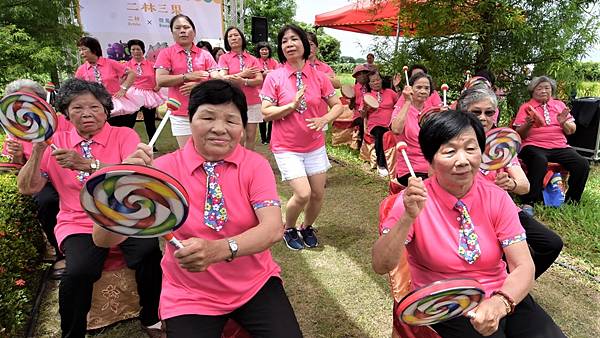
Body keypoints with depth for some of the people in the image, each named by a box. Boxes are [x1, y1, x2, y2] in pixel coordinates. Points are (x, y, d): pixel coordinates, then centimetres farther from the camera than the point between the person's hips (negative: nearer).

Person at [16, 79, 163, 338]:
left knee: (150, 253, -29)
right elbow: (27, 188, 6)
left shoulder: (124, 136, 2)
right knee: (78, 271, -28)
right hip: (78, 224, 2)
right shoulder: (56, 143, 11)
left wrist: (89, 164, -27)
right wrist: (38, 148, -8)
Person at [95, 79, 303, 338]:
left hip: (255, 285, 1)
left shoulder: (255, 165, -8)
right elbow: (103, 240, -16)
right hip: (190, 297, -1)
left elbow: (273, 229, -23)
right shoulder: (166, 168, -12)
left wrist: (218, 249, -41)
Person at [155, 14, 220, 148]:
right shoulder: (166, 53, 3)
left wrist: (198, 85, -15)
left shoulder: (205, 54, 7)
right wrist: (187, 76, -13)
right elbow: (160, 81, -8)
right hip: (180, 112, -1)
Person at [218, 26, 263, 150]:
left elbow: (259, 80, -2)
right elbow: (223, 79, -7)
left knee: (251, 136, 4)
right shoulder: (224, 58, 6)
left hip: (253, 102, 2)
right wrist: (244, 74, -6)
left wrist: (243, 81, -17)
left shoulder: (253, 59, 10)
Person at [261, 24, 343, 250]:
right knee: (303, 194, -11)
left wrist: (323, 119, -14)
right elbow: (266, 113, -9)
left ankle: (307, 227, 37)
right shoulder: (274, 77, -8)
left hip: (315, 145, 4)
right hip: (286, 147, -3)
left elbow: (337, 106, 5)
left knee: (318, 193, 8)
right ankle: (288, 229, 20)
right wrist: (292, 105, -21)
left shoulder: (319, 76, -1)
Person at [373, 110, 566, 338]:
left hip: (503, 300, 3)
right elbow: (381, 266, -19)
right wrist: (409, 217, -33)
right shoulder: (414, 199, -12)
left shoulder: (497, 198, -4)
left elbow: (524, 267, -8)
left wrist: (498, 303, -28)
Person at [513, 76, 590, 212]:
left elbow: (571, 131, 17)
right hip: (534, 146, -4)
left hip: (559, 146, 4)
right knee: (539, 161, -37)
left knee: (582, 164, -21)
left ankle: (571, 200, -2)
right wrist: (528, 125, -17)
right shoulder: (526, 107, 11)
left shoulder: (559, 105, 20)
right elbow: (519, 134, 4)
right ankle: (528, 202, -30)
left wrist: (564, 123, -5)